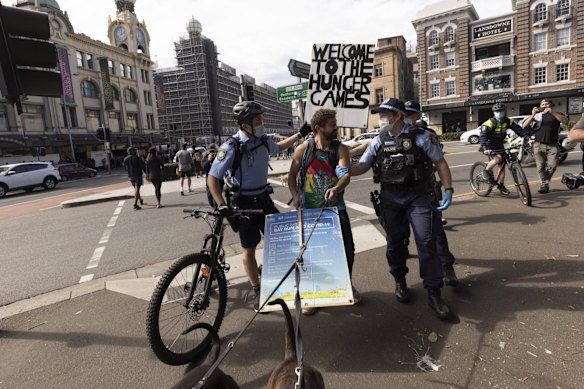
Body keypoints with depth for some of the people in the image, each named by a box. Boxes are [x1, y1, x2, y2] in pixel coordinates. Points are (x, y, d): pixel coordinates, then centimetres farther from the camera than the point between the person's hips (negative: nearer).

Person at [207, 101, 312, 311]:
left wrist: (300, 134, 21)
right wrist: (221, 205, -27)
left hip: (264, 198, 6)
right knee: (249, 249, 7)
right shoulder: (231, 147, -20)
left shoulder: (263, 141, -2)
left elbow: (278, 147, 23)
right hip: (244, 203, -5)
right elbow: (212, 178, -16)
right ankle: (256, 291, 24)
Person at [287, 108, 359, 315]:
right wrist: (295, 195, -13)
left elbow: (346, 175, -19)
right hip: (309, 210, -1)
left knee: (348, 249, 6)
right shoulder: (303, 150, -5)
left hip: (336, 207, 1)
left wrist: (336, 188, -40)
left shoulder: (340, 148, -5)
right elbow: (292, 175, 4)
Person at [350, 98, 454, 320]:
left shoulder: (420, 137, -5)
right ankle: (400, 281, 33)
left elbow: (440, 162, 0)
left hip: (418, 197, -3)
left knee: (427, 242, -5)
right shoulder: (378, 141, 4)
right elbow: (362, 166, 4)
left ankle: (434, 293, 7)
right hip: (390, 198, 3)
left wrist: (448, 190, -8)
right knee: (394, 241, 11)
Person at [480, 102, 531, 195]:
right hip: (489, 146, -6)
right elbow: (482, 137, -34)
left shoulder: (508, 122, -6)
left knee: (502, 165, 3)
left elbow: (519, 130, -10)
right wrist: (485, 148, -49)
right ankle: (486, 171, -6)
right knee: (498, 158, -31)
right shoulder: (489, 123, -23)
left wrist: (528, 138, -26)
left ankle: (501, 186, 13)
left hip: (499, 145, 6)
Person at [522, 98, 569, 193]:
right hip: (539, 144, 0)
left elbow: (565, 121, -10)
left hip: (552, 145, 1)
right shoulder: (537, 115, 9)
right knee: (540, 166, -3)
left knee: (552, 165, -11)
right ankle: (544, 184, 9)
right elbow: (524, 126, -2)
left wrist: (552, 112, -20)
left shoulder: (557, 114, 12)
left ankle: (545, 182, 10)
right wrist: (532, 115, -16)